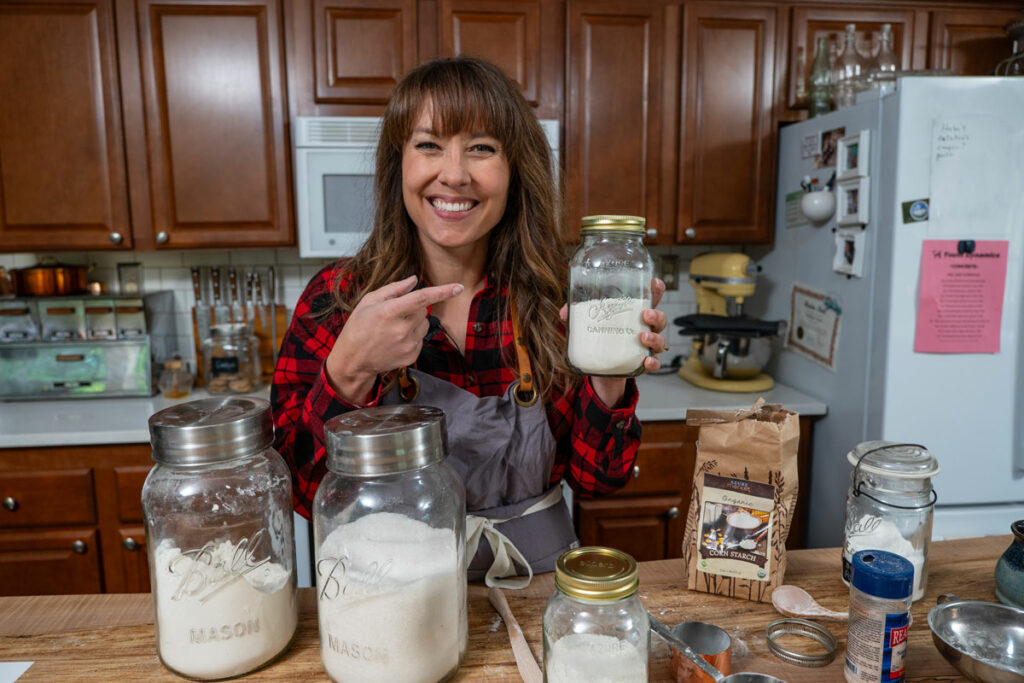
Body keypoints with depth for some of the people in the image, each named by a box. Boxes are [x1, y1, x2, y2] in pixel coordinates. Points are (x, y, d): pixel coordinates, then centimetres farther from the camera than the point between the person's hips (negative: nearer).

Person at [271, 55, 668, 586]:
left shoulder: (556, 297, -6)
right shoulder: (334, 299, -8)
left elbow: (595, 478, -3)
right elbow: (303, 493, -11)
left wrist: (608, 381, -20)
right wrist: (348, 372, -26)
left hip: (536, 581, 2)